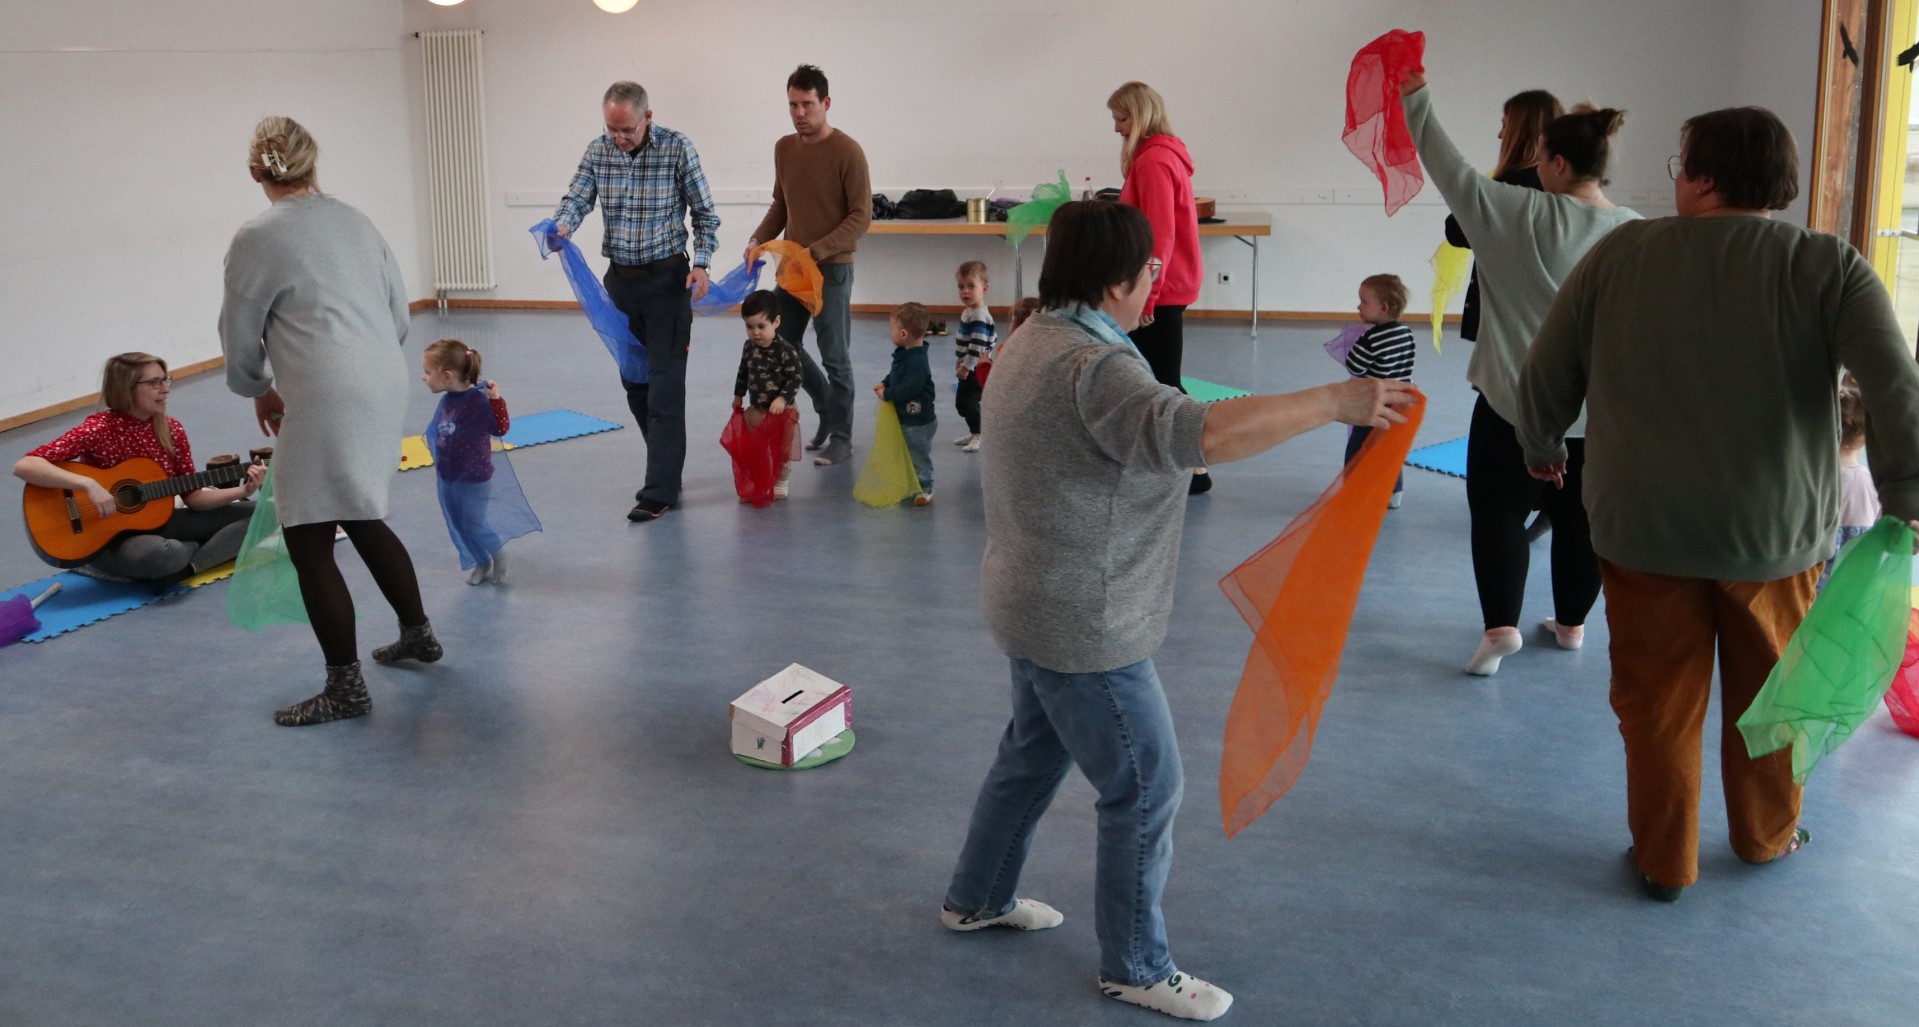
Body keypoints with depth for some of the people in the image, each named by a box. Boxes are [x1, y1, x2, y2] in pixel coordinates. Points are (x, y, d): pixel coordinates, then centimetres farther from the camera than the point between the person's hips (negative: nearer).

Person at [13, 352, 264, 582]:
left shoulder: (171, 430, 0)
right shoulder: (100, 429, -18)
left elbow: (192, 497, 5)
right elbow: (24, 466, -27)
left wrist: (243, 491, -10)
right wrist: (88, 484, -37)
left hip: (158, 522, 7)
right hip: (109, 537, -7)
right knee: (164, 553, -42)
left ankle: (187, 569, -14)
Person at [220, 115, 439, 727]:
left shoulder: (257, 240, -4)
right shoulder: (355, 221, 13)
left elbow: (240, 338, 5)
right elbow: (400, 315, 18)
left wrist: (260, 391, 22)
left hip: (326, 401, -8)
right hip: (387, 386, 8)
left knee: (309, 543, 1)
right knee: (363, 519, 25)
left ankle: (346, 688, 5)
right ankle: (417, 635, 36)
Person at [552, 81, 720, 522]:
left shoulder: (677, 148, -10)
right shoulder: (598, 151, 1)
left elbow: (705, 213, -5)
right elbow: (576, 199, -3)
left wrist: (701, 263, -17)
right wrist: (561, 225, -26)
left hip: (667, 279, -5)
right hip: (620, 280, 5)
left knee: (664, 385, -8)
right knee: (634, 382, 11)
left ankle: (660, 491, -6)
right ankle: (667, 466, 26)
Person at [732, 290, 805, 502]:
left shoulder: (785, 351, -18)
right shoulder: (749, 347, 1)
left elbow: (795, 378, -18)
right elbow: (743, 372, 15)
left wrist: (783, 399, -28)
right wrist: (738, 396, 21)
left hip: (780, 412, -5)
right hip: (755, 410, 5)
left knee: (781, 450, 6)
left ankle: (779, 484, 21)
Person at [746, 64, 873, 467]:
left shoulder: (847, 151, -12)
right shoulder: (784, 148, 8)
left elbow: (861, 216, -14)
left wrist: (816, 251, -22)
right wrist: (759, 239, 1)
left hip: (832, 267, -7)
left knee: (835, 356, 0)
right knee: (783, 346, 11)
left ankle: (841, 437, 12)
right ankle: (828, 409, 30)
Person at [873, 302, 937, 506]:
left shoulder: (917, 361, -28)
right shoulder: (904, 354, 2)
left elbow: (908, 388, -33)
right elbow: (895, 375, 18)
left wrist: (887, 394, -21)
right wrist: (884, 384, 1)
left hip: (918, 422, -10)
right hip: (905, 418, 10)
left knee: (919, 456, 3)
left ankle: (924, 488, 15)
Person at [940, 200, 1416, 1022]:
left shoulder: (1037, 340, 7)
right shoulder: (1091, 368, -27)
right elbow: (1193, 433, -43)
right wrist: (1337, 402, -41)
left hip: (1036, 605, 11)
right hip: (1083, 625, -10)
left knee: (1033, 753, 27)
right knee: (1146, 788, 4)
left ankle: (976, 898, 44)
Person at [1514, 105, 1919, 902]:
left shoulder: (1622, 253, -4)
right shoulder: (1830, 267, -6)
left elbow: (1546, 373, 2)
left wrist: (1542, 448, 19)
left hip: (1644, 528, 0)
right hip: (1776, 534, 0)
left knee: (1658, 702, 14)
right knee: (1767, 698, 20)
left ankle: (1663, 861, 25)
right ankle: (1767, 835, 39)